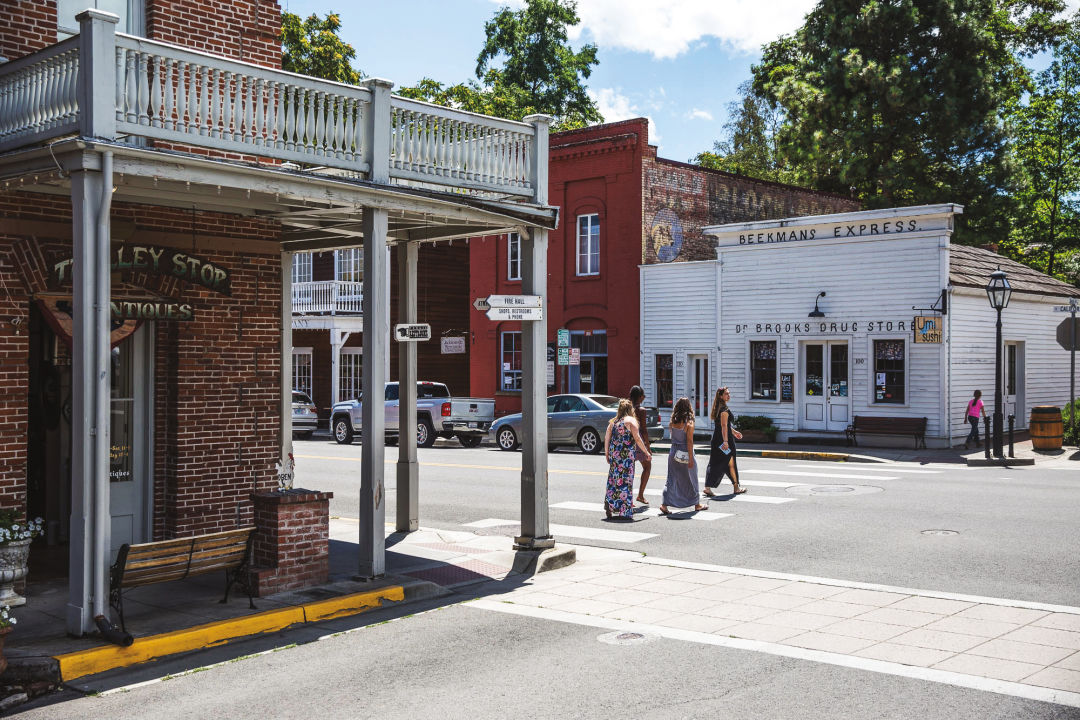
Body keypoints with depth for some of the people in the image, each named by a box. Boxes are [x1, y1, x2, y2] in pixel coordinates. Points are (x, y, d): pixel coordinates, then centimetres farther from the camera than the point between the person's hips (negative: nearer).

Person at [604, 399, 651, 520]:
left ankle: (610, 505, 13)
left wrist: (607, 453, 19)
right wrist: (646, 452, -5)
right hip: (626, 454, -5)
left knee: (613, 479, 13)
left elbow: (606, 438, 10)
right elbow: (637, 438, -10)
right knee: (626, 480, -1)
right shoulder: (631, 420, -4)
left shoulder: (613, 421, 12)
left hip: (614, 454, 5)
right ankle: (624, 511, 0)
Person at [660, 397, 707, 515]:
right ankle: (696, 504, 24)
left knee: (671, 479, 8)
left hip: (673, 452, 4)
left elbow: (672, 436, 5)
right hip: (685, 453, -4)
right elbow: (689, 442, -14)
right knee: (691, 479, 11)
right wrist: (691, 458, -12)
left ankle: (664, 504, -2)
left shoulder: (673, 422, 0)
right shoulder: (689, 423, -14)